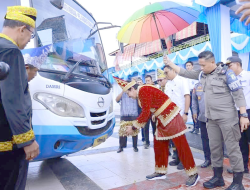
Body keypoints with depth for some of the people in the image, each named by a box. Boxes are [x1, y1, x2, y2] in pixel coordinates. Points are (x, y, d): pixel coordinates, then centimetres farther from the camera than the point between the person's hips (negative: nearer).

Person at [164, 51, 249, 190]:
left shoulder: (226, 73, -9)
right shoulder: (202, 75, 7)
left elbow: (238, 94, -10)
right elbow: (184, 73, 15)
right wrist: (170, 63, 12)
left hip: (227, 118, -6)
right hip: (211, 118, 6)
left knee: (232, 148, 0)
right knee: (214, 147, 12)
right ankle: (218, 177, 26)